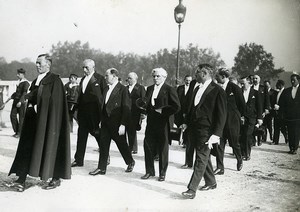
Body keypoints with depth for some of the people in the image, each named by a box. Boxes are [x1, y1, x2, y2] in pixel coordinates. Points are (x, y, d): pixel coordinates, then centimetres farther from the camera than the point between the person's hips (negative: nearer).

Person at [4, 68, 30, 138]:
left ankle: (19, 133, 7)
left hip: (22, 101, -8)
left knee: (21, 117, -1)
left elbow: (24, 93, -20)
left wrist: (20, 101, -29)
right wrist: (11, 97, 22)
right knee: (13, 115, 2)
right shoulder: (19, 81, 15)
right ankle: (16, 131, 11)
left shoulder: (26, 83, -11)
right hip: (16, 100, 8)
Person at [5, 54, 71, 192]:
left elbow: (53, 102, -15)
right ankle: (21, 181, 3)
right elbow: (30, 98, 18)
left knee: (50, 148, 2)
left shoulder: (55, 80, -8)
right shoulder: (36, 81, 15)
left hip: (48, 121, -7)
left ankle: (56, 179, 18)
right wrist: (31, 105, -2)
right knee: (27, 149, 1)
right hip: (35, 121, 7)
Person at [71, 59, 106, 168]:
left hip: (94, 112, -6)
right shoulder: (83, 79, 15)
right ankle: (79, 160, 15)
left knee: (98, 133, 3)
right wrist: (77, 109, 11)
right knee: (81, 135, 8)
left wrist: (103, 112, -11)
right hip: (83, 112, 6)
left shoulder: (100, 79, -5)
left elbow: (105, 95, -7)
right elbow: (80, 95, 17)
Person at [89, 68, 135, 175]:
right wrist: (101, 120, 9)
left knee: (122, 144, 9)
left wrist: (123, 124, -18)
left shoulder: (123, 89, -12)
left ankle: (130, 162, 32)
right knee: (103, 145, 6)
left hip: (117, 123, -6)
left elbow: (126, 108, -15)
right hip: (106, 122, 6)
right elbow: (104, 105, 14)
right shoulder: (106, 89, 10)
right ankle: (101, 168, 14)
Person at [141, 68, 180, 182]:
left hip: (163, 123, -5)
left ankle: (162, 173, 19)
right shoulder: (149, 89, 13)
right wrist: (146, 111, 0)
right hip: (151, 122, 5)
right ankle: (149, 171, 21)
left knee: (163, 148, 5)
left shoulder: (170, 89, -6)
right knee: (148, 146, 6)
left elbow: (176, 107, -12)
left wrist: (162, 111, -16)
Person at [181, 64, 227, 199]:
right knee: (204, 157, 17)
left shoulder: (218, 91, -10)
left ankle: (192, 189, -4)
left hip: (206, 131, -8)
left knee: (201, 159, -6)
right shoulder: (197, 88, 12)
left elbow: (221, 115, -11)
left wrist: (216, 134, -17)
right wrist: (187, 123, 9)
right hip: (194, 129, 8)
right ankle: (211, 182, 33)